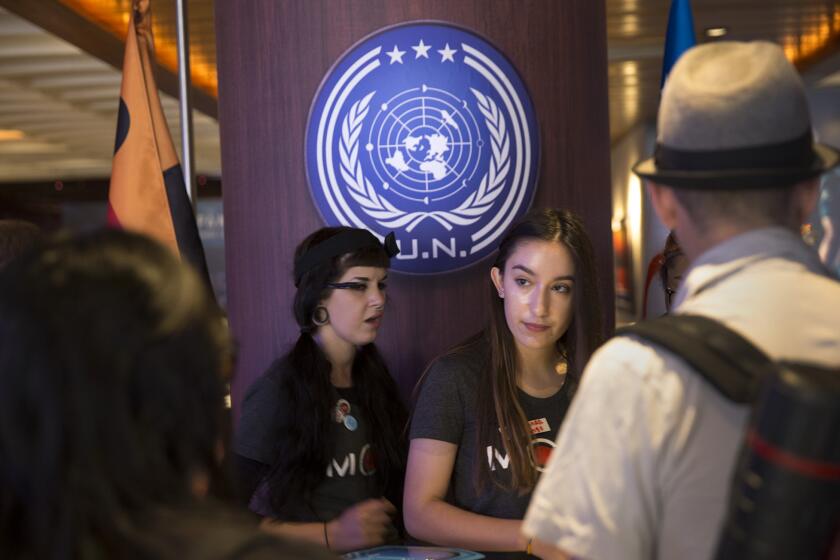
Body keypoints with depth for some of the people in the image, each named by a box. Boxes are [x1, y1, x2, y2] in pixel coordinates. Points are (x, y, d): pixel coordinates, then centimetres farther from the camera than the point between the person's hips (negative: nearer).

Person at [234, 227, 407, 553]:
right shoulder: (279, 390, -11)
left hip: (371, 550, 5)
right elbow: (231, 514, -11)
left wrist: (384, 523, -1)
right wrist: (331, 536, -17)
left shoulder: (374, 380, 7)